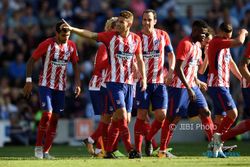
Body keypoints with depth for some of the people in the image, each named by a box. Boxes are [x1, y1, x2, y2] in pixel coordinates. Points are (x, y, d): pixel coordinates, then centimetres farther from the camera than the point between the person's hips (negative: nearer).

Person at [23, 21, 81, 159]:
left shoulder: (71, 46, 3)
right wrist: (29, 81, -11)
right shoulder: (47, 44, -11)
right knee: (47, 114, -18)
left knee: (55, 118, 2)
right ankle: (38, 147, -4)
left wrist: (77, 83, 5)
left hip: (61, 87, 5)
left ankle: (46, 151, 8)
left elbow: (75, 65, 15)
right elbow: (31, 61, -6)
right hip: (45, 84, -5)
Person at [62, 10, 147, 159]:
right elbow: (91, 35, -5)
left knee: (118, 118, 6)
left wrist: (143, 78, 5)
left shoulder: (136, 39, 6)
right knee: (122, 115, -14)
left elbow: (140, 60, 14)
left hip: (129, 83, 4)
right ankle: (130, 149, -15)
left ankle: (109, 151, 13)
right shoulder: (111, 36, -2)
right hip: (114, 82, -4)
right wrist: (72, 29, -15)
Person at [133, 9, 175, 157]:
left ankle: (149, 139, 21)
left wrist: (171, 70, -5)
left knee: (161, 115, -5)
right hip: (143, 82, -2)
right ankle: (138, 148, 1)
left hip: (159, 82, 2)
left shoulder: (163, 35, 5)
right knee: (142, 115, -6)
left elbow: (171, 54, 12)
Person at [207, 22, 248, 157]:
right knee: (232, 113, -16)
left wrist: (242, 78, 27)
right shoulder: (216, 42, -13)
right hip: (217, 85, -10)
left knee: (220, 117, 7)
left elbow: (230, 63, 28)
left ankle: (216, 148, 7)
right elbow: (239, 42, -21)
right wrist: (242, 32, 0)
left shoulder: (225, 44, 19)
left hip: (223, 85, 10)